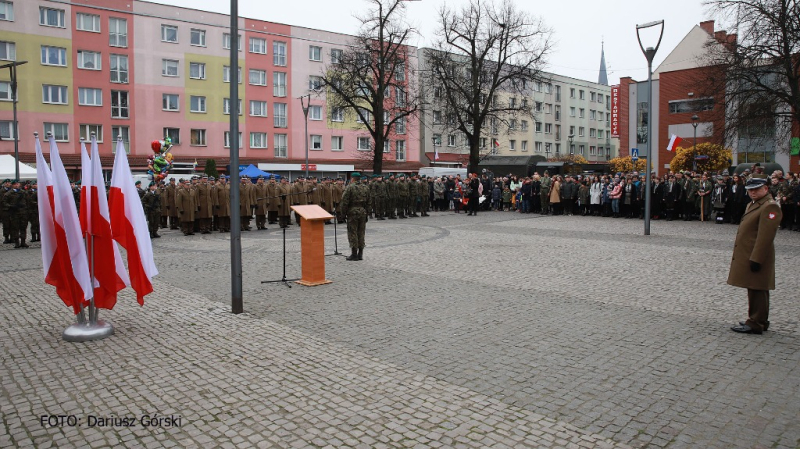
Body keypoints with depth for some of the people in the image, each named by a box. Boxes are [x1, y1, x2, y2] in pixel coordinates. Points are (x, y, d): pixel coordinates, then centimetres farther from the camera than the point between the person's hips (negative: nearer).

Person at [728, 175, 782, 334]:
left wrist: (756, 259, -24)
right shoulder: (753, 204, 17)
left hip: (756, 257, -10)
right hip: (748, 256, 10)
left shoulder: (770, 206, -15)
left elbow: (765, 236, -22)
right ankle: (760, 321, 28)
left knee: (757, 290, -3)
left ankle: (756, 324, 4)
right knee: (755, 290, 18)